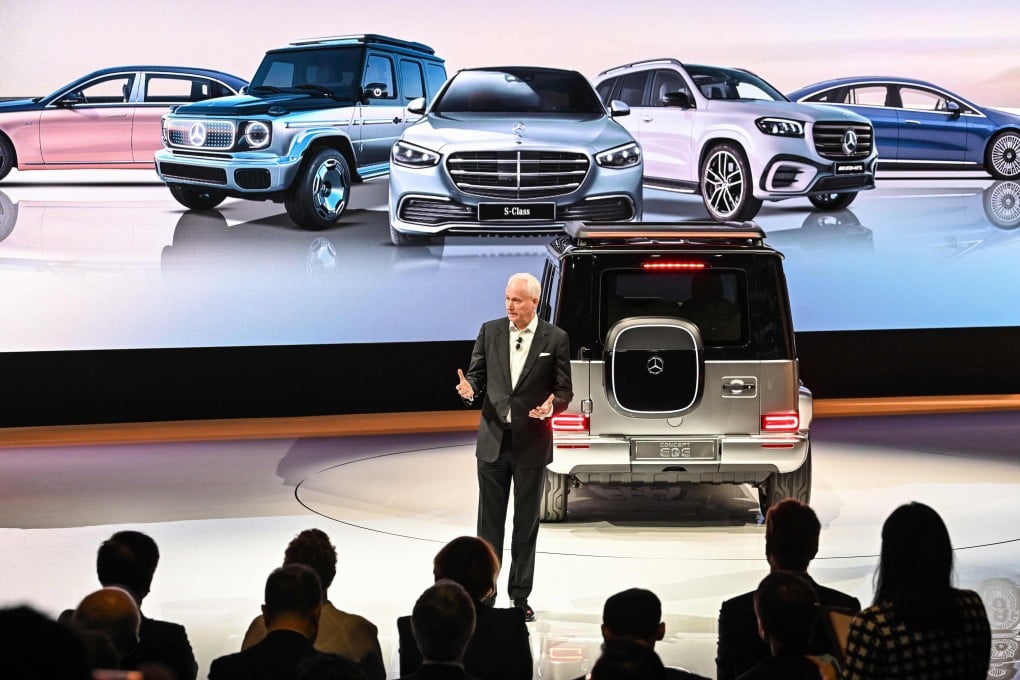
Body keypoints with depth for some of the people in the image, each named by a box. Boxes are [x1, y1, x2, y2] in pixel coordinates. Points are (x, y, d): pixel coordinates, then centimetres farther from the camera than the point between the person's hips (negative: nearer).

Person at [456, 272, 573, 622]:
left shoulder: (555, 339, -3)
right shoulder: (490, 331, 3)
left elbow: (564, 390, 0)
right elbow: (477, 373, 8)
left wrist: (552, 405, -21)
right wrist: (470, 388, -15)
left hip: (531, 443, -2)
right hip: (493, 439, 2)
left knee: (526, 523, 6)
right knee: (489, 520, 6)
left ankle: (520, 595, 14)